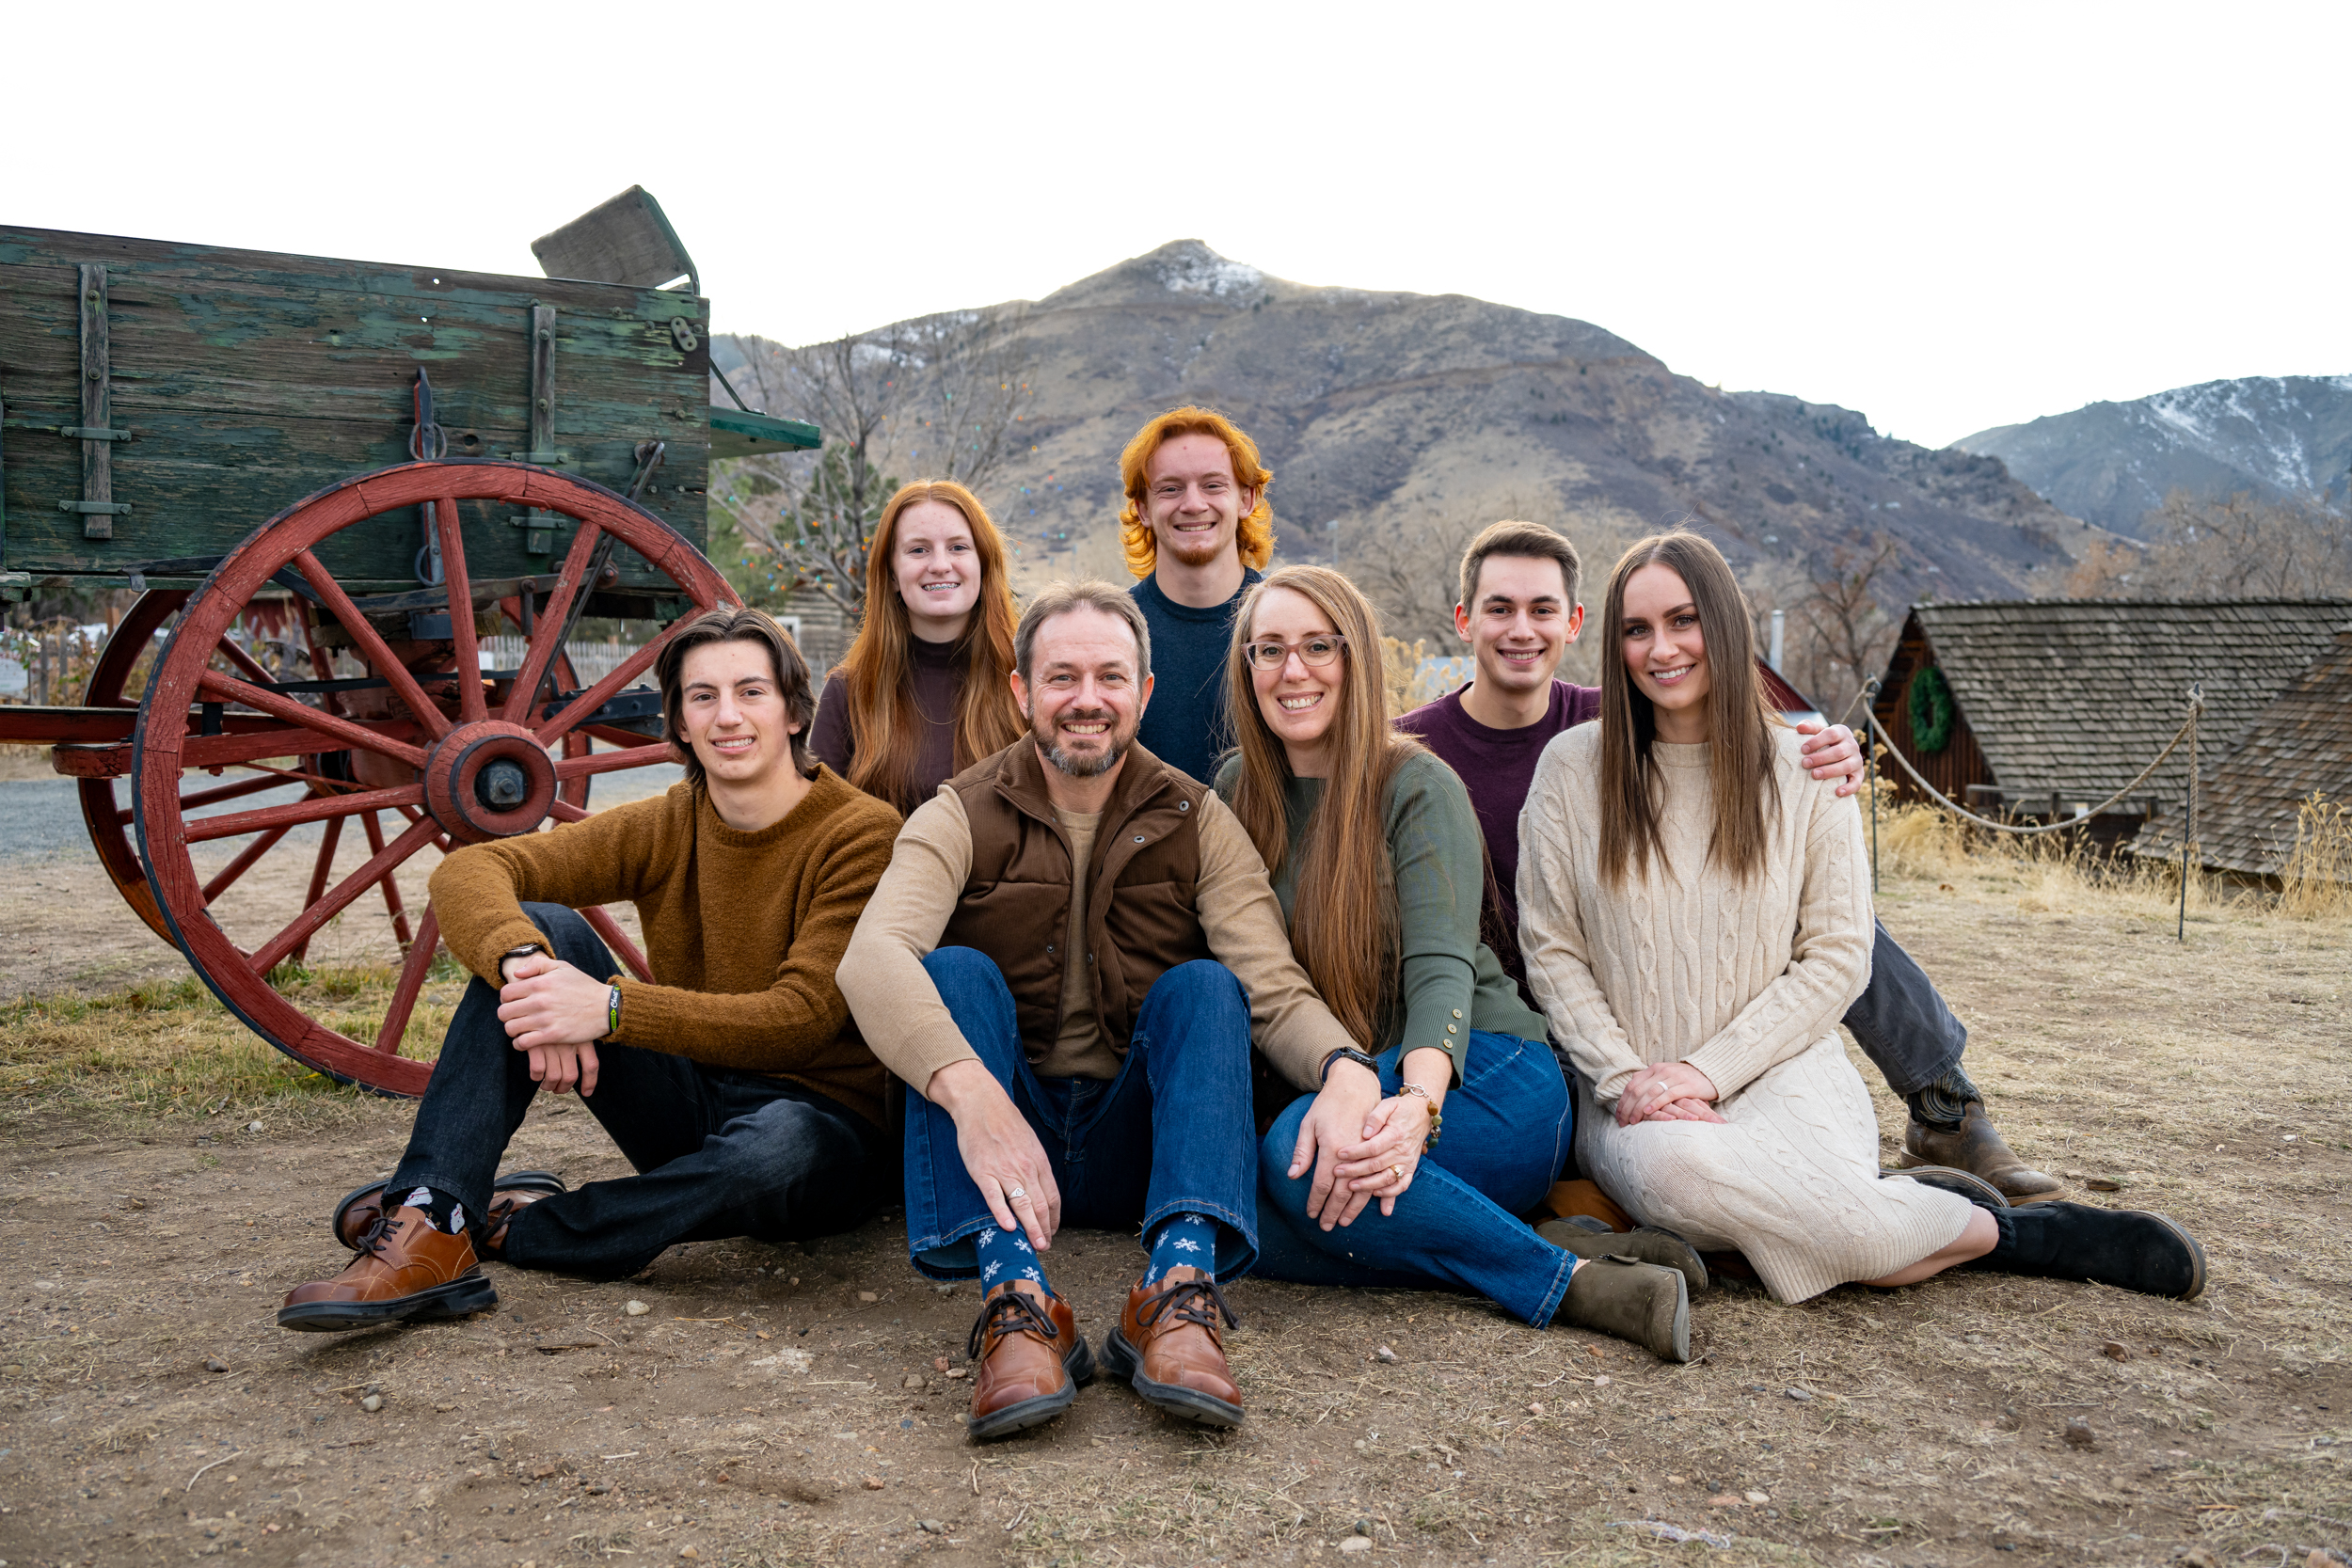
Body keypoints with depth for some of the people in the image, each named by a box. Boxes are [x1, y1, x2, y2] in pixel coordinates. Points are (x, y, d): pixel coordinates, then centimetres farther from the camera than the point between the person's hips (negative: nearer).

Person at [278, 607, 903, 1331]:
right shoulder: (666, 827, 1)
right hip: (688, 1103, 4)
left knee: (778, 1145, -41)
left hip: (821, 1115, -4)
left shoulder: (862, 833, -13)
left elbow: (802, 1019, -24)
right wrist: (525, 964, -33)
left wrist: (612, 1008, -33)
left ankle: (510, 1225, -18)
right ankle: (431, 1229, -23)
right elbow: (467, 872, -10)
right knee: (540, 929, -14)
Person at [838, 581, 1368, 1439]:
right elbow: (872, 957, -23)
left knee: (1204, 983, -21)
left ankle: (1180, 1287, -40)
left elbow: (1275, 991, -9)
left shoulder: (1197, 822, 4)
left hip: (1133, 1143, 1)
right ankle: (1014, 1292, -42)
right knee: (956, 971, -23)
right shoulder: (961, 817, -2)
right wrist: (972, 1091, -43)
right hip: (997, 1135, -1)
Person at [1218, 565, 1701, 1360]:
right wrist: (1342, 1079, -19)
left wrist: (1417, 1106, -39)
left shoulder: (1418, 788, -5)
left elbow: (1440, 968, -17)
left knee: (1296, 1158, -33)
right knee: (1242, 1222, -27)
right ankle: (1575, 1268, -22)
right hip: (1332, 1083, 5)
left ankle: (1573, 1282, -23)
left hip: (1481, 1069, -5)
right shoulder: (1238, 789, 9)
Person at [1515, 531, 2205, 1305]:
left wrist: (1709, 1069, -11)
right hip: (1627, 1088, 1)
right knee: (1675, 1169, -36)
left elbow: (1838, 956, 1)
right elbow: (1550, 952, 2)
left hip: (1778, 1068, 0)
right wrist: (1629, 1078, -11)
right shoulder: (1572, 768, 2)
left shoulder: (1805, 768, 3)